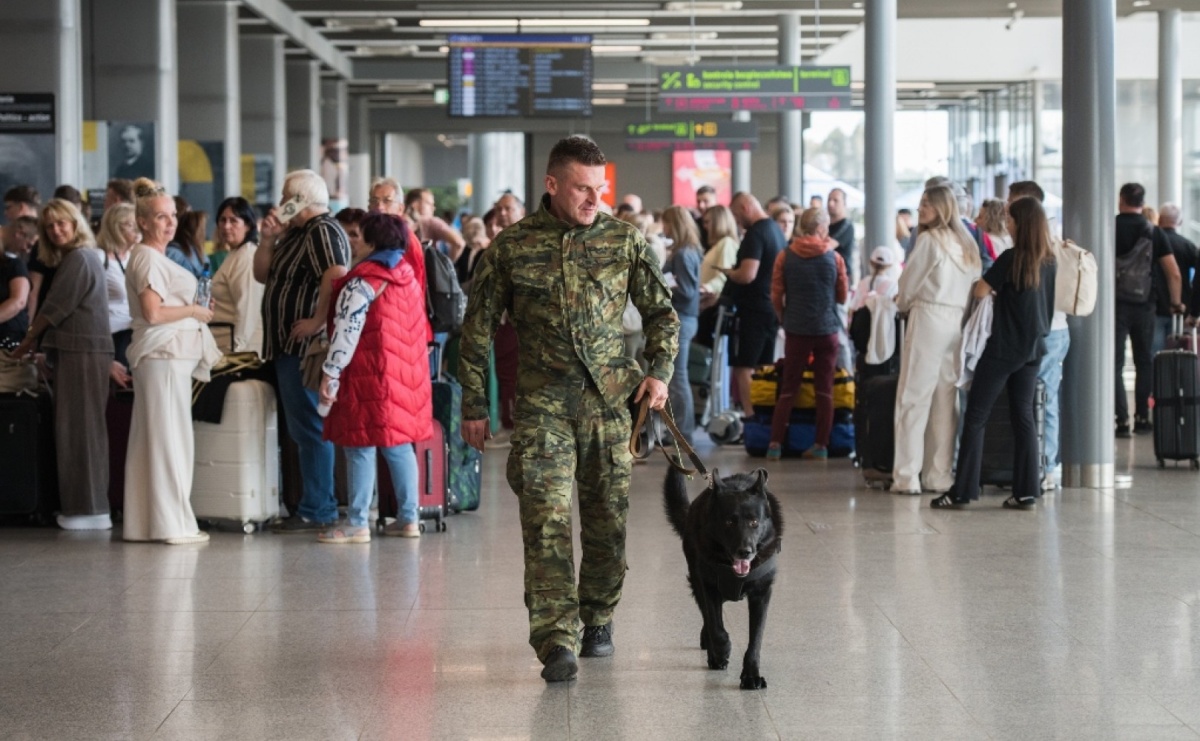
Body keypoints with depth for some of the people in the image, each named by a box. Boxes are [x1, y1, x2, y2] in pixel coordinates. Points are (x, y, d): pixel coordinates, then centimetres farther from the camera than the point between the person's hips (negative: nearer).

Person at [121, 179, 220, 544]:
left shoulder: (156, 257, 20)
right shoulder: (148, 257, -11)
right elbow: (153, 312, -20)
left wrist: (195, 310, 14)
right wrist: (194, 311, -9)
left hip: (174, 355, 10)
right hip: (164, 356, -10)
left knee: (150, 439, 11)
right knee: (169, 437, -8)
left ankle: (143, 522, 15)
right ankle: (172, 524, -6)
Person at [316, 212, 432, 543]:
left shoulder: (362, 283, -12)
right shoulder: (410, 279, 12)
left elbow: (346, 333, -16)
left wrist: (330, 374, -13)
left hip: (370, 379, -8)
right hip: (406, 377, 8)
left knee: (361, 447, -4)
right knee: (399, 445, 13)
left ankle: (357, 523, -3)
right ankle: (409, 518, 14)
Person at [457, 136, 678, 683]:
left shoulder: (623, 241, 5)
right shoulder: (511, 247, 1)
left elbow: (662, 312, 15)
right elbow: (477, 329, 8)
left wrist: (660, 372, 0)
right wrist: (473, 405, 7)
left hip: (610, 398, 2)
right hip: (542, 402, -2)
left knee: (607, 519, 8)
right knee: (545, 518, -13)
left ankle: (597, 621, 28)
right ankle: (556, 641, -17)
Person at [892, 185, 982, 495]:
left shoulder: (929, 239, -7)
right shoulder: (966, 244, 13)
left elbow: (909, 281, -2)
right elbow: (975, 284, 17)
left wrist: (903, 304, 20)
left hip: (929, 319, -7)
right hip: (960, 323, 7)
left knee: (914, 398, -4)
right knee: (946, 399, 9)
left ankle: (907, 476, -7)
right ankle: (940, 475, 9)